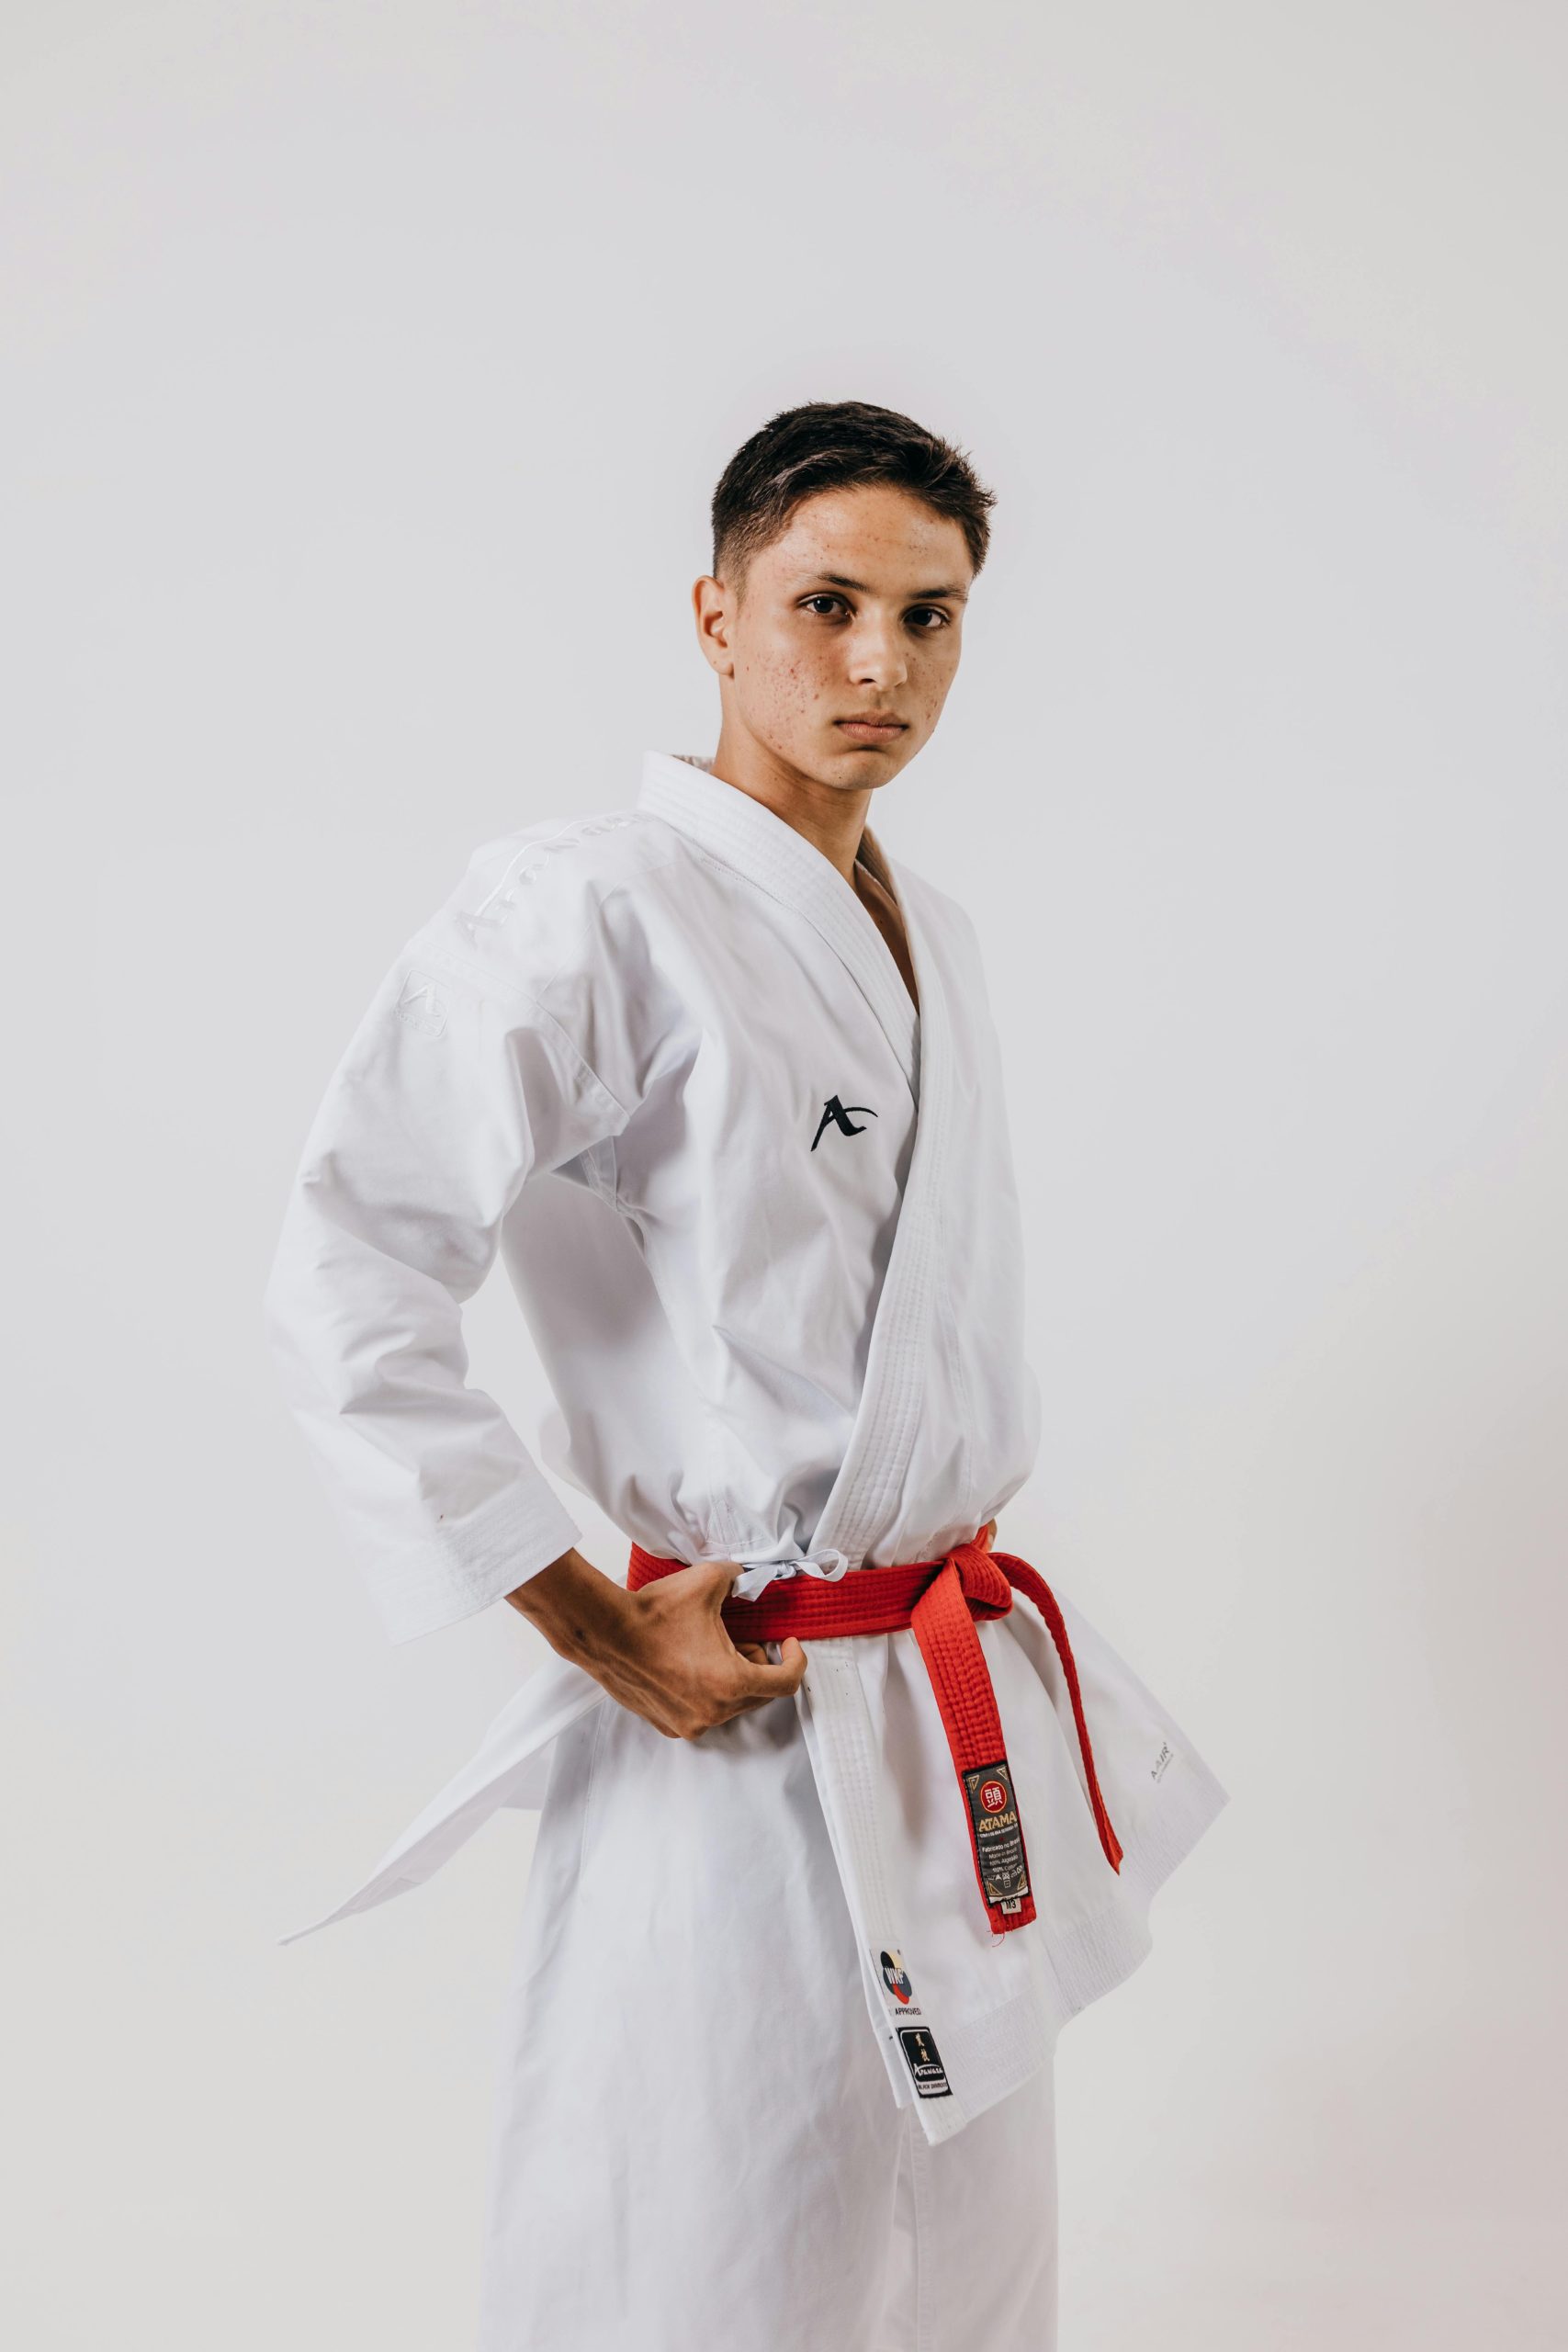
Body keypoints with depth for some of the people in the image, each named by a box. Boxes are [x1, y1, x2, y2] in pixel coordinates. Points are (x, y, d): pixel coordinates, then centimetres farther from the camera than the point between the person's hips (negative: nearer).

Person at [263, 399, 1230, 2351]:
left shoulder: (930, 935, 10)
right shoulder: (591, 910, -16)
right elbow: (346, 1291, -22)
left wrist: (973, 1579, 15)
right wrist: (590, 1623, -18)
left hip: (970, 1710, 8)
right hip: (737, 1724, -8)